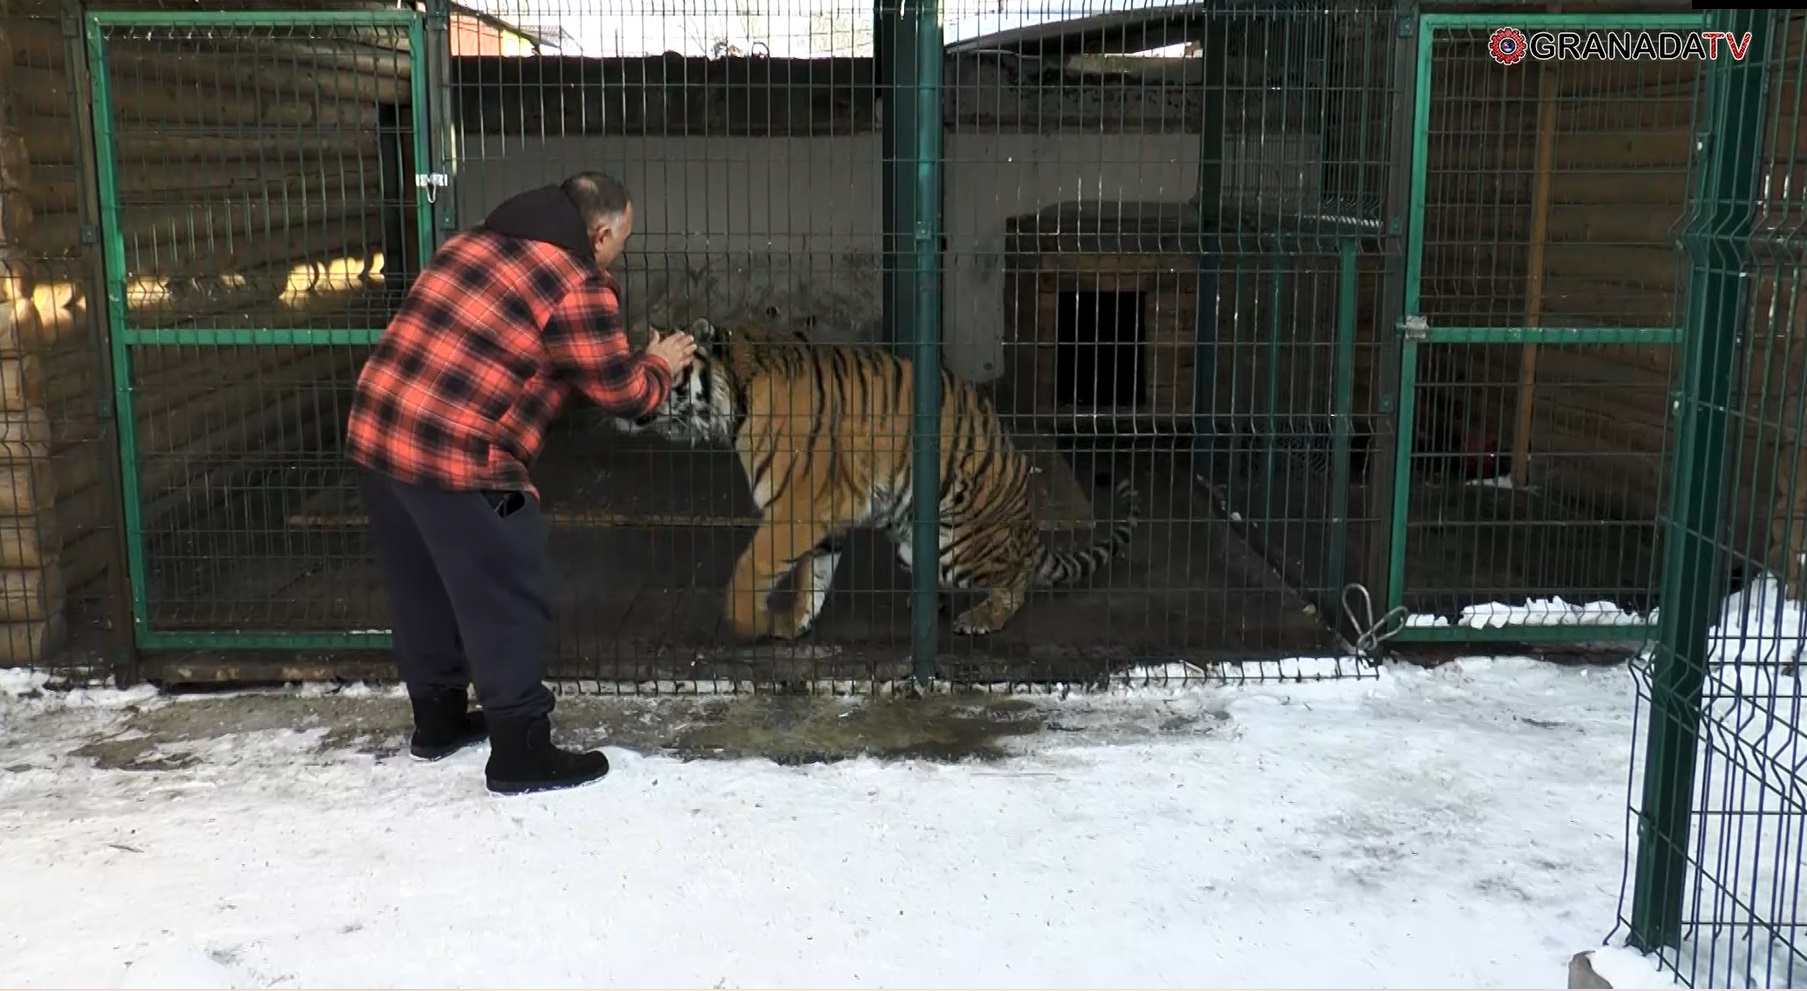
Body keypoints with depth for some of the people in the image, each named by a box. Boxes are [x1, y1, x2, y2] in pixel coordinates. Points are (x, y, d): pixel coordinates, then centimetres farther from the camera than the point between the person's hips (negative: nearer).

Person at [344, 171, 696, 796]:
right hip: (457, 458, -8)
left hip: (372, 435, 8)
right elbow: (624, 393, 0)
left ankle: (437, 721, 37)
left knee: (421, 590, 22)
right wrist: (660, 366, 20)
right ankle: (521, 755, 12)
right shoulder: (579, 286, -7)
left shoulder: (473, 243, 16)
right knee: (507, 603, 5)